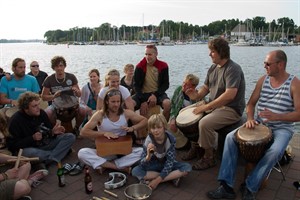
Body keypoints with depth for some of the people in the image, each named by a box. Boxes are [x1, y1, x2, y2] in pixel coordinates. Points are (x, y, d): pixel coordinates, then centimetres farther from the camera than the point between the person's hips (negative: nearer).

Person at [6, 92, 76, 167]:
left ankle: (49, 159, -27)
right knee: (28, 152, -42)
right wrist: (32, 138, -28)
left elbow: (49, 131, 9)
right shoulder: (16, 120, -14)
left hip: (45, 144, 5)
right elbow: (13, 145, -15)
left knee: (70, 137, -11)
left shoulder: (41, 113, -3)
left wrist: (53, 132, -16)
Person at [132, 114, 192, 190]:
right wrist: (148, 156, -45)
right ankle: (173, 177, -20)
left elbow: (170, 161, -22)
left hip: (167, 165, 0)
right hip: (154, 165, 0)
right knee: (135, 171, -27)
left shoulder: (170, 139, -22)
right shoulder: (148, 141, -21)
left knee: (187, 167, -25)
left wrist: (158, 180, -27)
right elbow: (143, 165, -22)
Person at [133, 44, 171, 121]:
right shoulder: (140, 66, -3)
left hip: (158, 93, 0)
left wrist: (155, 95, -16)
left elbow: (166, 84, 0)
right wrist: (143, 101, -14)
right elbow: (136, 85, -2)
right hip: (143, 94, 1)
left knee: (168, 104, -32)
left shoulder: (163, 66, -2)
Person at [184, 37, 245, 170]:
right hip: (214, 106, 9)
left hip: (232, 109, -9)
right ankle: (195, 146, 17)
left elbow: (229, 95, -29)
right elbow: (206, 87, 15)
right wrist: (197, 95, -8)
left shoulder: (233, 69, -19)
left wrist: (207, 106, -27)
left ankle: (209, 158, -8)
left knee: (204, 123, -29)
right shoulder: (213, 67, 9)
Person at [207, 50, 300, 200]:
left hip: (282, 128, -4)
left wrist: (277, 116, -31)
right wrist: (250, 119, -13)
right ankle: (226, 186, -18)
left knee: (275, 151, -35)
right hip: (259, 124, 4)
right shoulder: (263, 80, 3)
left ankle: (250, 187, -16)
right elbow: (251, 103, 7)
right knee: (231, 137, -16)